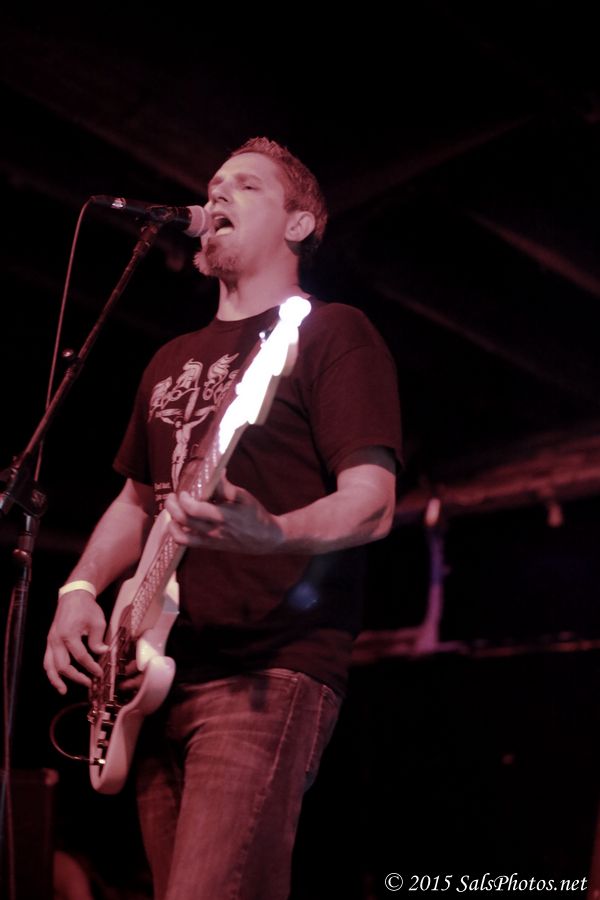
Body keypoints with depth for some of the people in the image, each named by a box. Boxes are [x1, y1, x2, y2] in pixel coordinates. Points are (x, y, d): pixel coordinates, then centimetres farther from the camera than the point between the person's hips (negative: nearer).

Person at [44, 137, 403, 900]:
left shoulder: (329, 332, -1)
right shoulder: (173, 361, 21)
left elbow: (372, 503, -11)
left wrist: (269, 534, -31)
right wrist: (80, 590, 9)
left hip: (270, 672, -7)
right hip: (158, 676, 8)